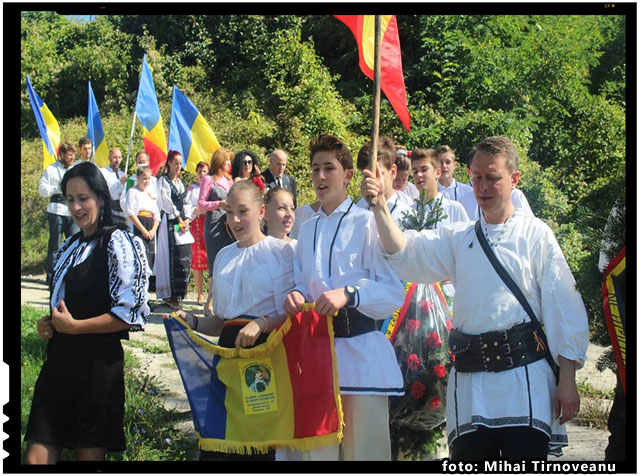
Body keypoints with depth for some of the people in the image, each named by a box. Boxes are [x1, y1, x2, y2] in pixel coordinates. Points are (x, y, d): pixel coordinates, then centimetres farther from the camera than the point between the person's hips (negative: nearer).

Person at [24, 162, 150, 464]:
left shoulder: (117, 243, -7)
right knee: (36, 458, 2)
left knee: (89, 455, 4)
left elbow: (130, 313, -14)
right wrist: (49, 323, 7)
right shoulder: (70, 246, 16)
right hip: (60, 362, 7)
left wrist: (73, 326, -14)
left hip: (98, 367, -7)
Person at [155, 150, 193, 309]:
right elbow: (167, 202, -8)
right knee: (172, 258, -12)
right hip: (170, 222, -7)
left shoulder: (179, 182, 20)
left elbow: (185, 202, 16)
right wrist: (179, 219, -9)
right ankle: (170, 295, -12)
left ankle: (178, 294, 7)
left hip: (182, 222, 7)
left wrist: (187, 219, 1)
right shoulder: (163, 181, -2)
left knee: (185, 258, 1)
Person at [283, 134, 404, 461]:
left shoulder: (366, 222, -6)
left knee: (364, 447, 0)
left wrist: (348, 294, -24)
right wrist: (296, 297, 0)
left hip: (360, 350, -5)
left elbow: (394, 292, -11)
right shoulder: (308, 229, 14)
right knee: (317, 448, 11)